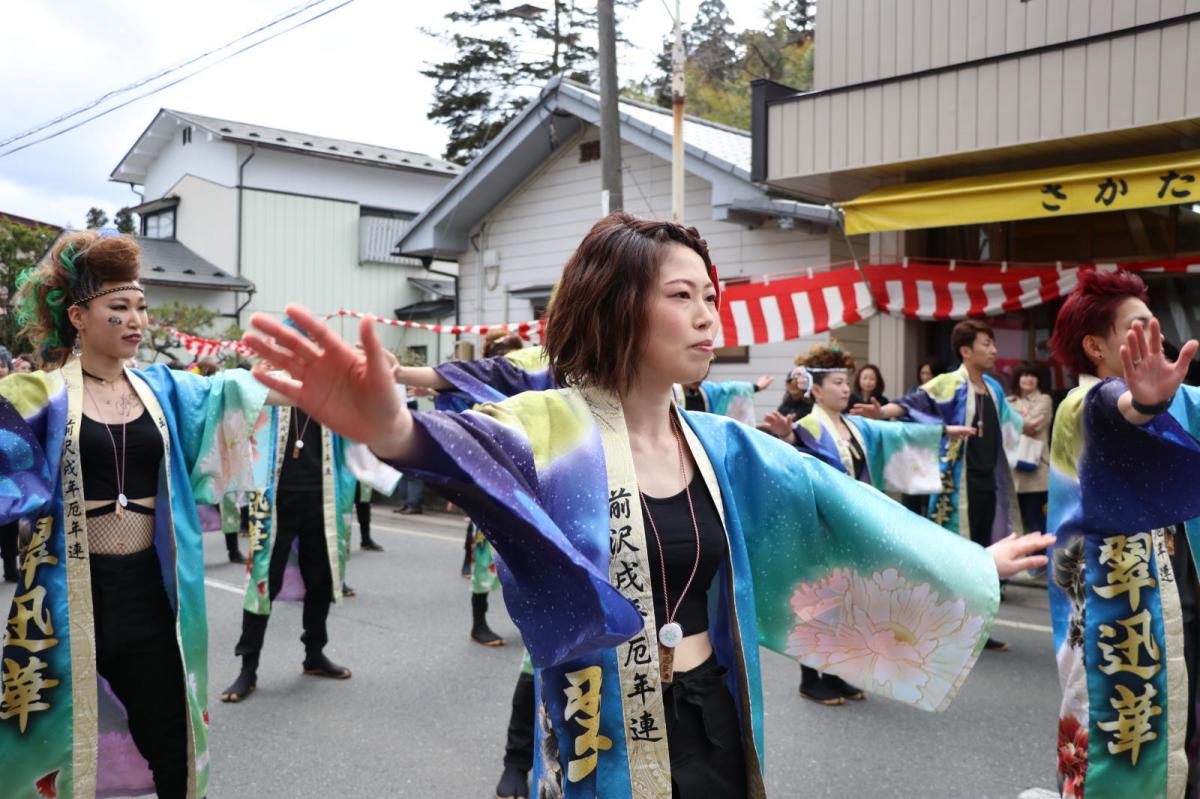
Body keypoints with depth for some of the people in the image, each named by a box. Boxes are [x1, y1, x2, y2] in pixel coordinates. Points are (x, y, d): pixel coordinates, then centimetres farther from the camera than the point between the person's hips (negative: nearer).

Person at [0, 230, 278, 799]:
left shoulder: (162, 388, 5)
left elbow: (230, 393, -7)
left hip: (149, 589, 3)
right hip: (69, 595, -3)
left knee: (171, 746, 11)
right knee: (63, 741, 12)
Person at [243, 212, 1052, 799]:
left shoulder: (721, 446, 3)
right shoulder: (557, 428, -16)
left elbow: (836, 502, 11)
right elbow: (482, 445, -38)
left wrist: (969, 563, 19)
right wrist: (398, 433, -62)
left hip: (717, 727, 6)